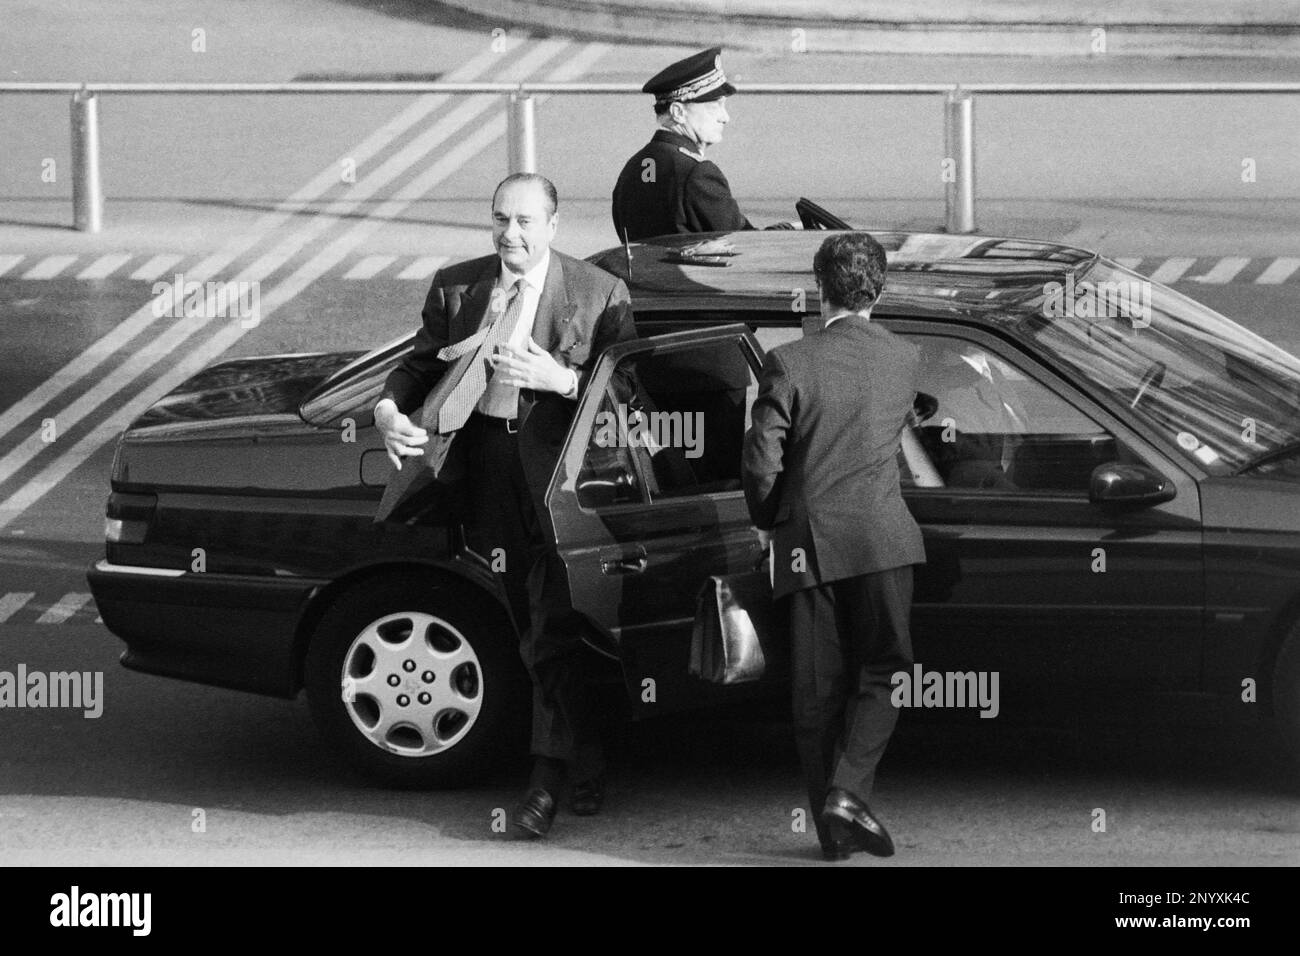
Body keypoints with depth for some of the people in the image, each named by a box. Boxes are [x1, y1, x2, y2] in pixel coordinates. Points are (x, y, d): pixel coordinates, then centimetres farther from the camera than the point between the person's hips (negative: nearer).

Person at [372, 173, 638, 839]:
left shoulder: (599, 295, 0)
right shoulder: (455, 286, 11)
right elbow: (421, 364, 13)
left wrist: (559, 378, -18)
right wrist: (389, 410, -7)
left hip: (559, 465, -4)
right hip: (487, 458, 4)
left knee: (555, 625, -10)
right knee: (534, 627, 10)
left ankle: (548, 774, -9)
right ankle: (583, 764, 20)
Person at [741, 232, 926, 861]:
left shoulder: (789, 363, -6)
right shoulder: (904, 360, 3)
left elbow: (762, 461, -8)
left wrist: (765, 521, 11)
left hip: (808, 543, 0)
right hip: (880, 537, 0)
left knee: (817, 690, 7)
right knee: (880, 673, 7)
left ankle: (833, 830, 10)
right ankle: (848, 791, -13)